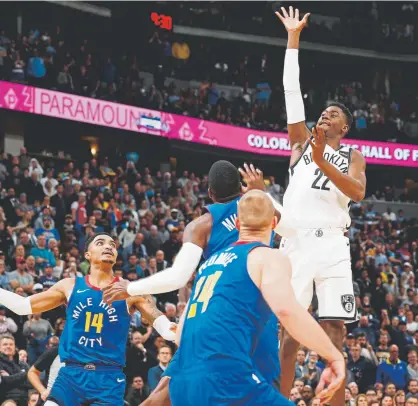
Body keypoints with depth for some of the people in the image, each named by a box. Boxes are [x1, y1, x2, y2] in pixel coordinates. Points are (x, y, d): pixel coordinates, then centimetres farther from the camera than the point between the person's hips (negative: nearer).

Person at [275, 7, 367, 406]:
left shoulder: (352, 156, 14)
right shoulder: (303, 142, 16)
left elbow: (358, 192, -6)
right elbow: (292, 90, 11)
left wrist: (323, 163, -16)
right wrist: (293, 38, 8)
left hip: (332, 244, 0)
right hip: (296, 241, 0)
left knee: (335, 328, -3)